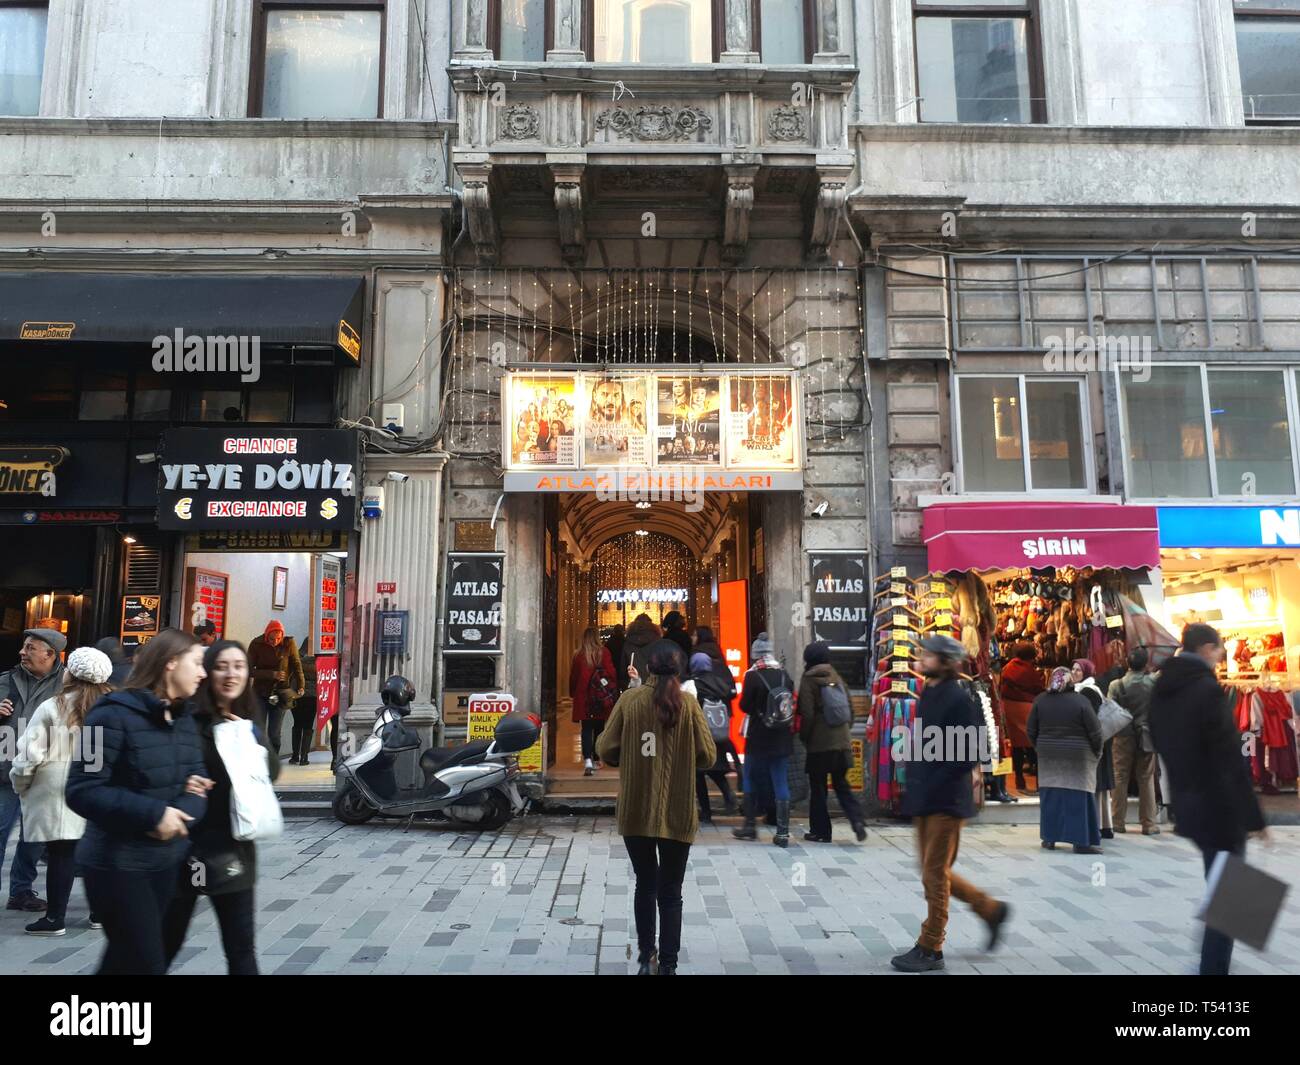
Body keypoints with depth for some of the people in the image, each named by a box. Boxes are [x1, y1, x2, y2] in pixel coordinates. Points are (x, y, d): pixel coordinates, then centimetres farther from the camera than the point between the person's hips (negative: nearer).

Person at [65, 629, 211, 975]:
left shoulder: (185, 721, 8)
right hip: (117, 864, -7)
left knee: (124, 959, 20)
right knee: (146, 964, -2)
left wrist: (178, 814, -16)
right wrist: (153, 813, -25)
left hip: (168, 861, 7)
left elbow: (197, 786, 6)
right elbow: (82, 791, -21)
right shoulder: (115, 714, -17)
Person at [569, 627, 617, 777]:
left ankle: (587, 760, -18)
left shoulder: (578, 655, -1)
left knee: (586, 729, -1)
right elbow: (612, 673, -4)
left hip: (583, 697, 0)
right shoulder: (604, 653, -4)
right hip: (601, 697, 0)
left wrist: (573, 694, 21)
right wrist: (614, 692, 5)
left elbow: (573, 677, 8)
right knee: (599, 729, 13)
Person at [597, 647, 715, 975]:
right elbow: (708, 757, -3)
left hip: (635, 812, 1)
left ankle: (645, 958, 21)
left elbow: (605, 750, -4)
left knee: (645, 886, 19)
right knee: (670, 893, 11)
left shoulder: (629, 700, -3)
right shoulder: (688, 703, -4)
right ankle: (668, 966, 8)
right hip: (677, 813, -1)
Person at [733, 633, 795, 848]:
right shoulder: (785, 675, 3)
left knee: (751, 781, 13)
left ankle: (750, 826, 20)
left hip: (758, 739, -4)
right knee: (781, 783, 6)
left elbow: (745, 706, -12)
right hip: (782, 738, 4)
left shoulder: (753, 675, -13)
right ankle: (783, 832, 6)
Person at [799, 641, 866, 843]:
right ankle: (857, 819, -4)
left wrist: (804, 737, 1)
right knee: (841, 783, 15)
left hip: (819, 743, -5)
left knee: (817, 787, 7)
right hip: (842, 741, 5)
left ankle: (820, 831, 11)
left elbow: (807, 714, -13)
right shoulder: (837, 677, 9)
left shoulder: (808, 680, -7)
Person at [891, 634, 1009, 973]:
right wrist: (914, 786, 8)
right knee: (934, 872, 17)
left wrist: (935, 785, -17)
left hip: (946, 801, -9)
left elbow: (970, 754, -18)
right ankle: (991, 910, 33)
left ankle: (930, 949, 14)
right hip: (923, 799, 9)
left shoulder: (959, 699, -15)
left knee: (935, 874, 1)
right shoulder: (927, 695, 10)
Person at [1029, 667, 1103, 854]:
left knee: (1050, 797, 9)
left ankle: (1049, 838, 15)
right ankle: (1082, 841, 3)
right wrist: (1096, 752, 7)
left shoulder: (1040, 700, 0)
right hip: (1078, 757, -3)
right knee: (1079, 798, 2)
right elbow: (1095, 731, -8)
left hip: (1048, 755, 3)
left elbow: (1032, 730, 4)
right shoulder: (1080, 700, -10)